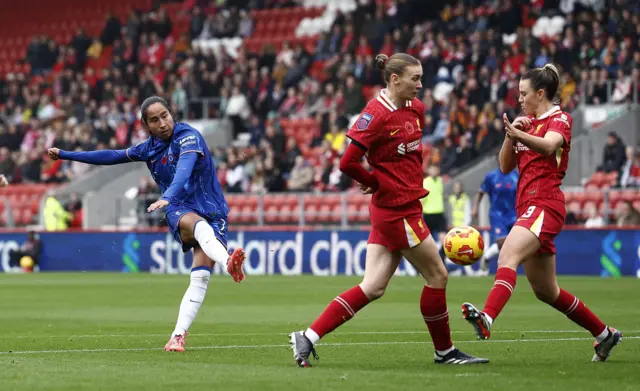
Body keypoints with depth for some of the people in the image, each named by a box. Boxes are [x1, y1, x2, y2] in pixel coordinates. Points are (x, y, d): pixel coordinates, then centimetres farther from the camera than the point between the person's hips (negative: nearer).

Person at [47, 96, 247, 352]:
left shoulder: (188, 137, -9)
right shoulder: (149, 149, 9)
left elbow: (184, 169, -28)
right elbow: (112, 156, 23)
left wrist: (167, 197, -47)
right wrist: (66, 155, 28)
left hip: (213, 212, -1)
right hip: (180, 210, 2)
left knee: (200, 277, -19)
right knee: (200, 225, -37)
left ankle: (178, 335, -20)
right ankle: (228, 262, -67)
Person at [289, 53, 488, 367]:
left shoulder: (416, 109, 9)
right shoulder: (376, 114, -16)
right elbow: (347, 163, -17)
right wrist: (376, 182, -3)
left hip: (402, 207, 8)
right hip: (398, 209, -8)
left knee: (372, 288, 6)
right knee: (437, 275, 3)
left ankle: (307, 338, 5)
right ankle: (445, 352, 18)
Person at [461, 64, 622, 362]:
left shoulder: (559, 119, -3)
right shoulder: (530, 123, 20)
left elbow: (548, 146, -27)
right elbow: (505, 166, 16)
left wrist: (519, 134, -46)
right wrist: (511, 134, -1)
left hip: (545, 205, -9)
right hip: (528, 207, 9)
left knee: (508, 257, -32)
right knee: (545, 291, 13)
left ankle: (487, 319, -52)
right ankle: (604, 334, 26)